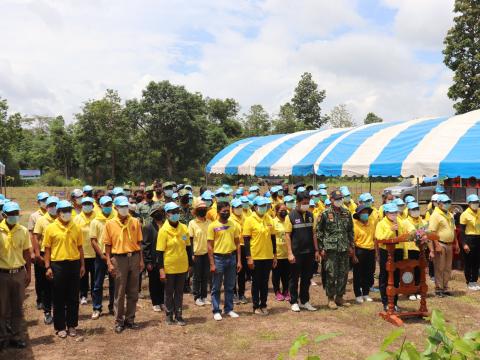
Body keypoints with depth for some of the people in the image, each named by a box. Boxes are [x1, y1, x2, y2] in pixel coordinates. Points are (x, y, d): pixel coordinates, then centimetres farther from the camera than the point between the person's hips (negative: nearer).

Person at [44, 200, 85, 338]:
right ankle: (60, 327, 18)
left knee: (73, 297, 9)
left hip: (74, 264, 2)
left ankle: (72, 325, 22)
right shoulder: (51, 228, -3)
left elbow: (80, 247, 9)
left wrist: (82, 265, 6)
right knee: (59, 298, 6)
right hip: (58, 265, -2)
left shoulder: (76, 228, 5)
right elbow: (47, 249, -1)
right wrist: (48, 267, -6)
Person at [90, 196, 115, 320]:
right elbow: (93, 240, -2)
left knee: (113, 283, 9)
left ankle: (112, 307, 22)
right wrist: (102, 255, -8)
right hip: (101, 255, -1)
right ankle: (96, 309, 16)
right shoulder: (95, 222, -1)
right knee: (98, 284, 6)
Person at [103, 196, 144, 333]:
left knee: (133, 292, 9)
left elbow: (139, 242, 6)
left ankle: (130, 319, 22)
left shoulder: (135, 222, 3)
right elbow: (107, 245, 0)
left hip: (134, 257, 2)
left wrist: (141, 260, 3)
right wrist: (109, 263, -6)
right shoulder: (110, 224, -1)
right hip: (119, 259, -2)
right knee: (119, 292, 5)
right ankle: (119, 321, 16)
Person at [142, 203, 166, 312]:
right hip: (153, 261, -3)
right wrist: (148, 261, -11)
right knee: (154, 282, 9)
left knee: (163, 282, 10)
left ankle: (162, 302, 25)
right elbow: (145, 245, -8)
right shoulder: (148, 227, -6)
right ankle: (155, 303, 23)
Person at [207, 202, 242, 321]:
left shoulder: (233, 224, 4)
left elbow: (237, 243, 8)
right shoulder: (213, 226, -6)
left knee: (230, 286, 13)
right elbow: (210, 246, -6)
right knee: (216, 287, 6)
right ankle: (216, 311, 17)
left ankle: (229, 309, 25)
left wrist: (239, 260, 3)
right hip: (218, 258, -3)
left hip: (231, 257, 4)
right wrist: (212, 264, -10)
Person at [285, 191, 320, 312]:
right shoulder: (291, 216, -8)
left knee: (307, 277, 12)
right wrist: (290, 253, -14)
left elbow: (313, 233, 10)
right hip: (296, 252, -5)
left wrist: (316, 250, 6)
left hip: (309, 252, 5)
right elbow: (287, 235, -9)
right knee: (294, 278, 6)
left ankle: (304, 301, 23)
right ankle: (294, 302, 17)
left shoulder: (310, 215, 6)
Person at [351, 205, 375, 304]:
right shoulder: (355, 224, -12)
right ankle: (358, 295, 15)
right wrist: (354, 255, -16)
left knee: (369, 273, 12)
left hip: (371, 250, 5)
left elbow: (374, 237, 15)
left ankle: (366, 294, 26)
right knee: (358, 274, 4)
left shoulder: (372, 221, 4)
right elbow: (352, 241, -13)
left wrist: (376, 250, 13)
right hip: (359, 250, -5)